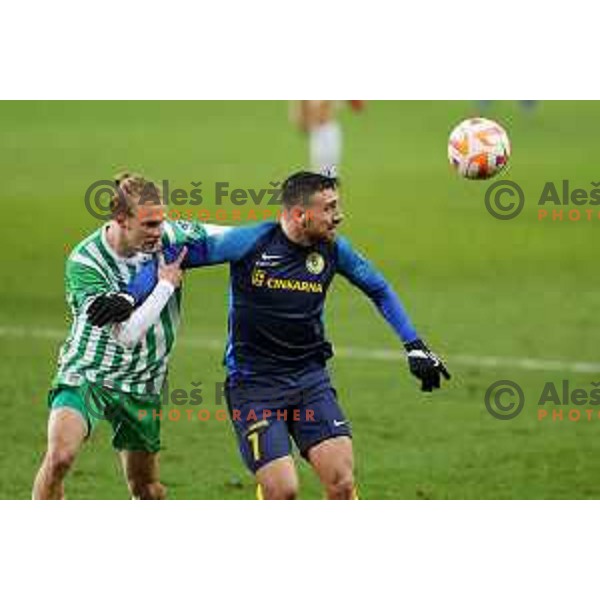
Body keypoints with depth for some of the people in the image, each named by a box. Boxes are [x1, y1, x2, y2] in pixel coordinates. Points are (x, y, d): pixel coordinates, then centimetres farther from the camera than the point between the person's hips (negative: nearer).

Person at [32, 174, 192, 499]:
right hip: (86, 373, -4)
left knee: (146, 490, 11)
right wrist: (166, 285, -20)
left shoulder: (169, 236, -11)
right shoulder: (84, 262, -22)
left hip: (141, 384, 4)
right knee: (59, 455, -27)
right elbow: (126, 334, -27)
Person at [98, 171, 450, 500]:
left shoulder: (333, 249, -1)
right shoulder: (250, 242, -13)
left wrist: (415, 347, 13)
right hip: (253, 386, -4)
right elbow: (175, 256, -5)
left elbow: (379, 290, 16)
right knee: (282, 492, -14)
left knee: (342, 485, -10)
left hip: (311, 377, 4)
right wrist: (129, 299, -12)